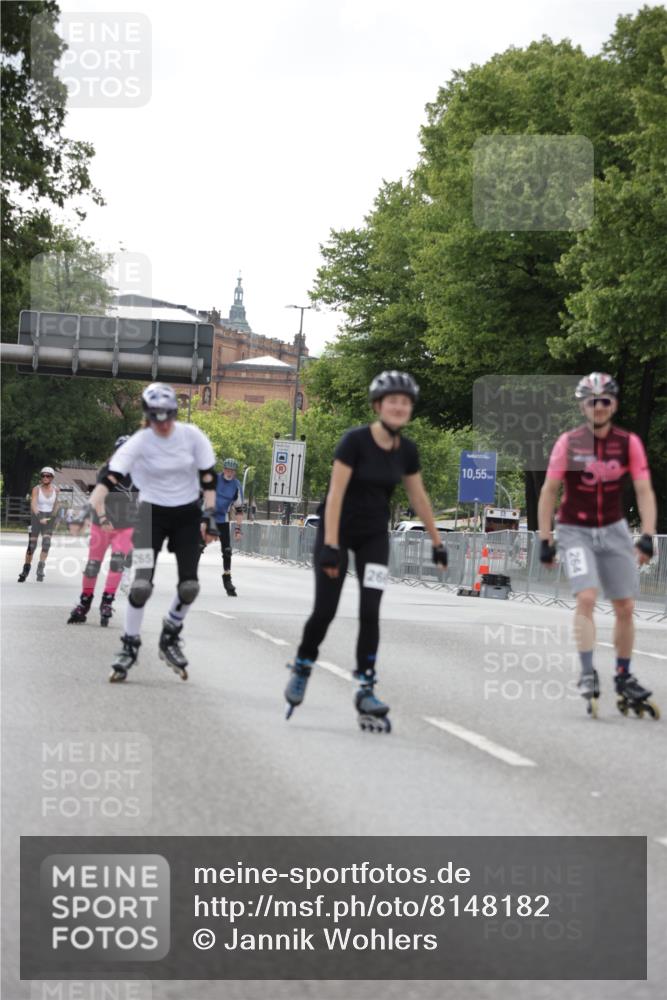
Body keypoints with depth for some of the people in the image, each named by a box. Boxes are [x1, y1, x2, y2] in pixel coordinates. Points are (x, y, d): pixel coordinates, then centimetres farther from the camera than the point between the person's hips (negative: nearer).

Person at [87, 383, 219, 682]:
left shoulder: (192, 436, -9)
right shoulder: (139, 442, -15)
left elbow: (208, 477, -2)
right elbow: (110, 476, -24)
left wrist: (209, 514, -8)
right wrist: (92, 509, -37)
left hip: (187, 514, 2)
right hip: (152, 513, -2)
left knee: (189, 586, -5)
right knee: (142, 584, -13)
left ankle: (170, 638, 21)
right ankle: (129, 646, 3)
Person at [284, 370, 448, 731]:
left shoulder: (407, 450, -3)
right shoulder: (355, 440, -20)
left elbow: (418, 497, 10)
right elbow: (336, 493, -22)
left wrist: (436, 541, 14)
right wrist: (330, 545, -27)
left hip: (374, 535, 4)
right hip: (337, 529, -4)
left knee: (370, 612, -6)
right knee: (325, 610, -4)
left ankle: (366, 690, -2)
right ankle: (301, 668, 22)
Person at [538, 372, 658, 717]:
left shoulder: (628, 443, -7)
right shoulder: (568, 442, -10)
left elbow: (644, 492, -9)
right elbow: (549, 491, -5)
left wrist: (647, 537, -20)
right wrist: (545, 540, -8)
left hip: (613, 530, 2)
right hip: (576, 532, -2)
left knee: (625, 607, 3)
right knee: (586, 597, -21)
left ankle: (624, 677, 17)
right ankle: (587, 674, -16)